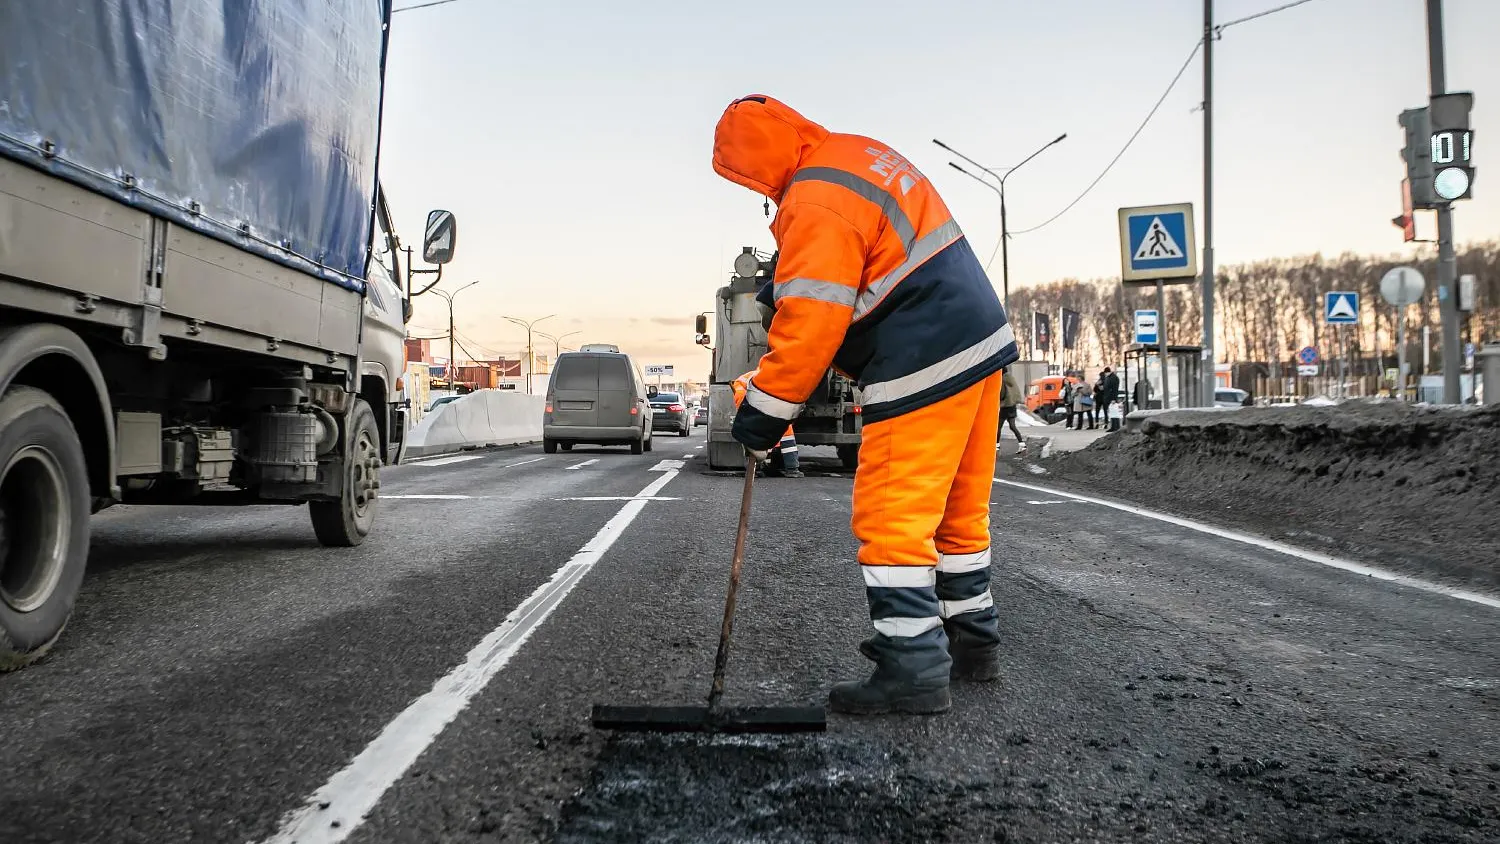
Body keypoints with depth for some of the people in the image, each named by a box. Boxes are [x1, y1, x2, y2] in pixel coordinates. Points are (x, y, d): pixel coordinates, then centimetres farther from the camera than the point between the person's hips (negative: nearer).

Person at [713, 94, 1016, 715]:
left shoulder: (815, 205, -17)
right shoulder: (862, 153, 14)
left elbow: (811, 324, -20)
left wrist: (765, 407, -11)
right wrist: (784, 285, 24)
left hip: (925, 370, -10)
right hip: (980, 340, 10)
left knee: (890, 518, -5)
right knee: (957, 508, 17)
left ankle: (913, 670, -1)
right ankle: (972, 641, 29)